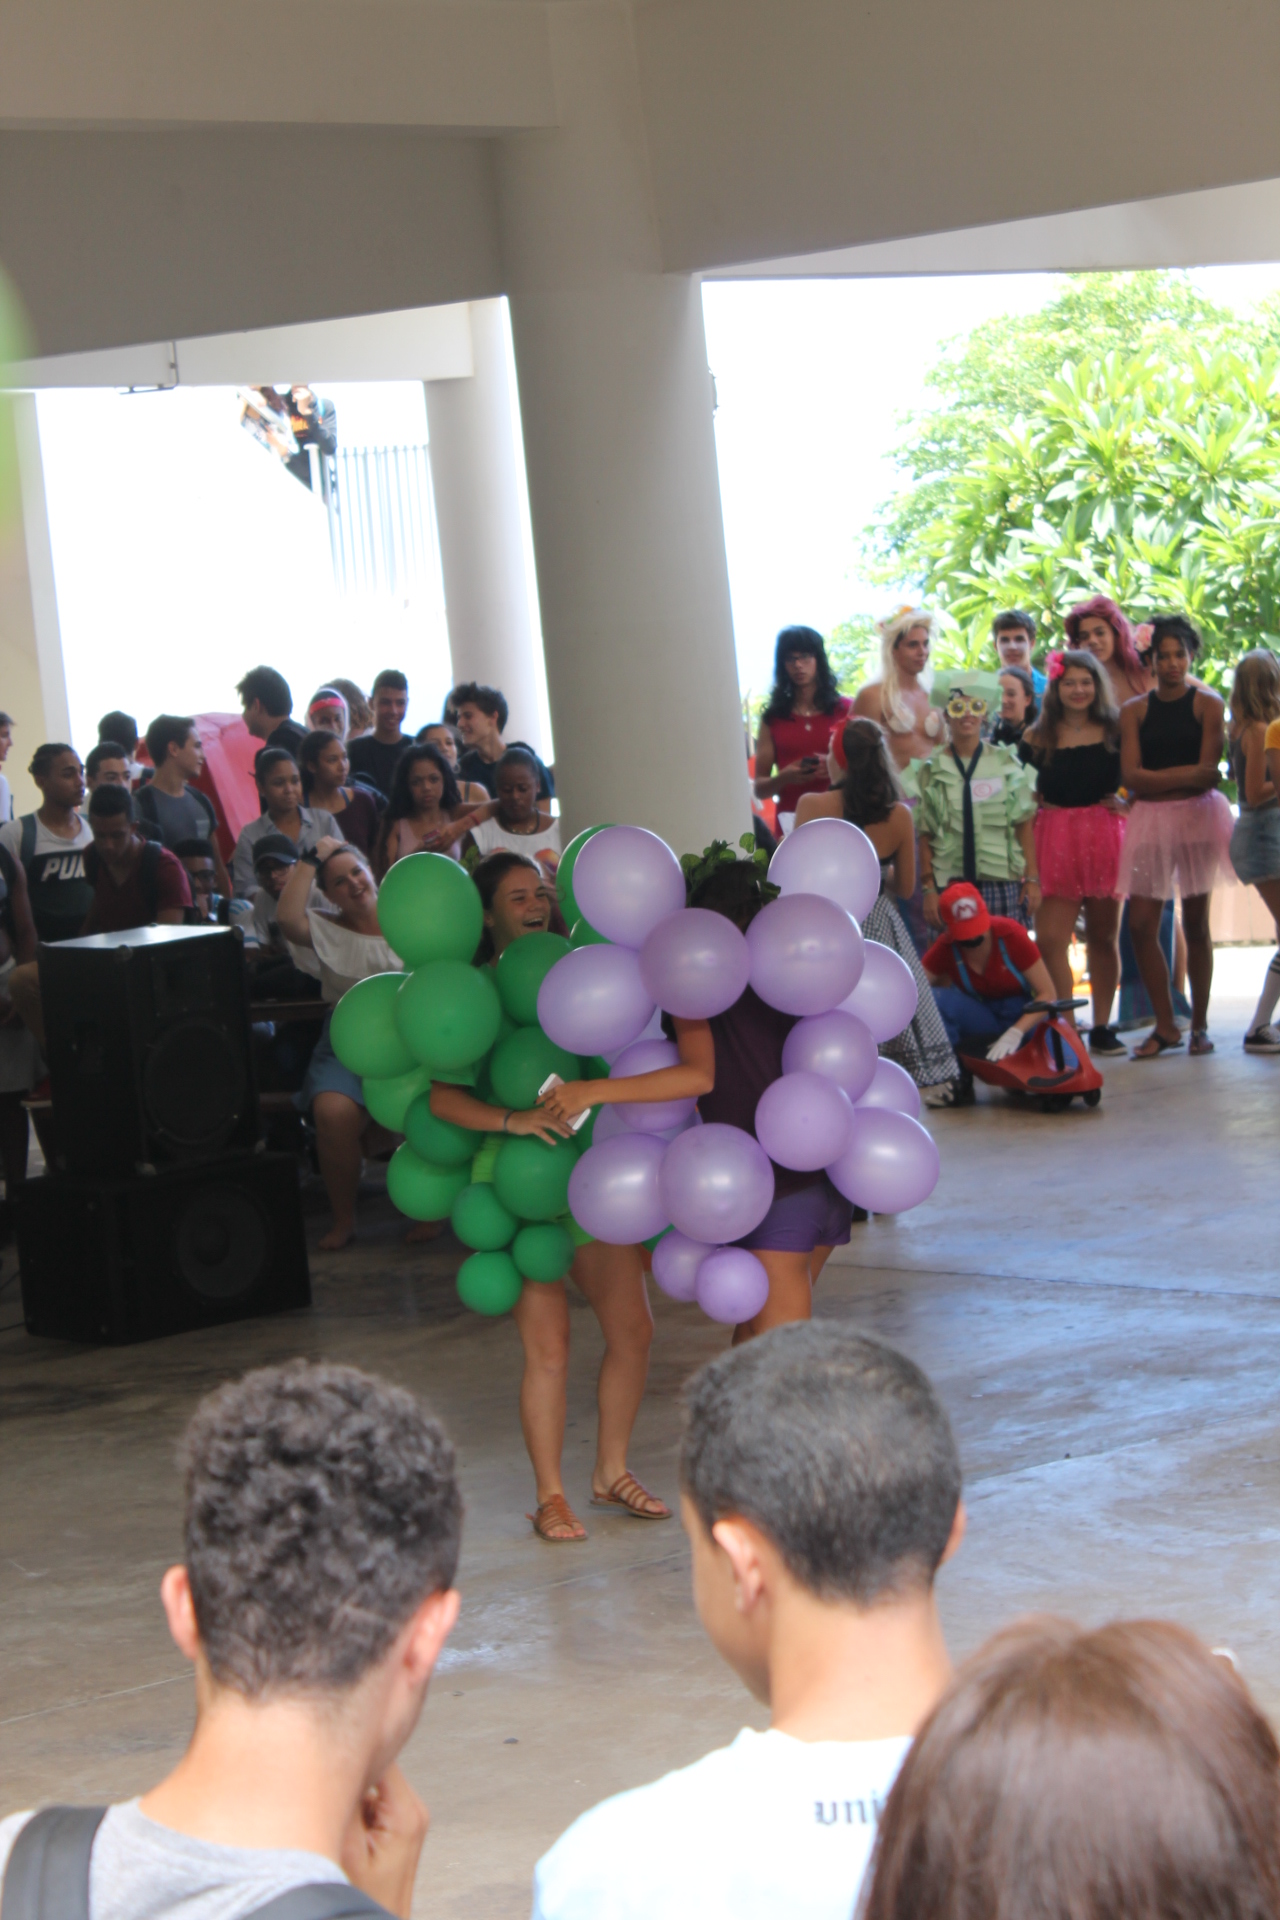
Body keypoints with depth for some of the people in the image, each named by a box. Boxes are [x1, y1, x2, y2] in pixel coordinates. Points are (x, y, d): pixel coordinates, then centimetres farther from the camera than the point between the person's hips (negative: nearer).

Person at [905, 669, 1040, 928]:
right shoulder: (931, 770, 7)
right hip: (951, 884, 0)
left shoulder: (1006, 764, 8)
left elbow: (1024, 826, 7)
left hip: (1003, 884, 0)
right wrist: (929, 888, -3)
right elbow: (925, 836, 4)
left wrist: (1032, 878, 0)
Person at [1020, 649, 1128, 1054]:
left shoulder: (1115, 729, 4)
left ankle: (1102, 1027, 15)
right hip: (1056, 841, -1)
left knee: (1103, 936, 6)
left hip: (1104, 837, 1)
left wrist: (1126, 803, -4)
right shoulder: (1037, 736, 4)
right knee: (1051, 938, -10)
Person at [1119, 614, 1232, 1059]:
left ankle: (1199, 1025, 11)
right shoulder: (1134, 711, 7)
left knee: (1195, 923, 2)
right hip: (1149, 821, 2)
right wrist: (1182, 776, -11)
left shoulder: (1207, 704, 2)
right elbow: (1131, 776, -4)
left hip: (1197, 817, -2)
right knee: (1141, 925, -6)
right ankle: (1165, 1026, 4)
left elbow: (1208, 773, -7)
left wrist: (1156, 778, -10)